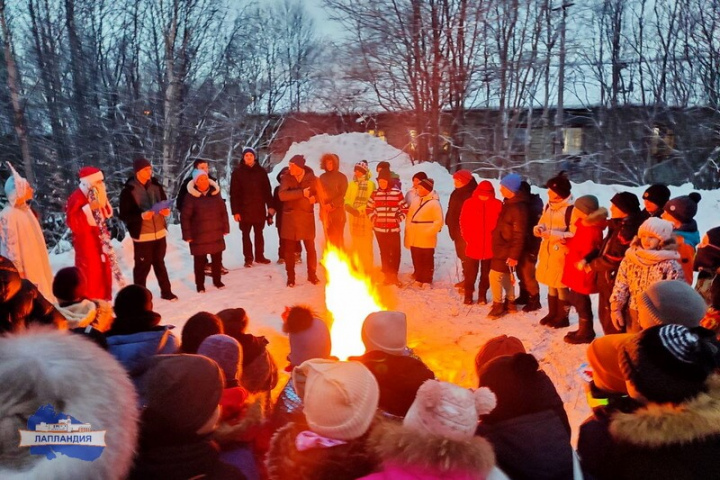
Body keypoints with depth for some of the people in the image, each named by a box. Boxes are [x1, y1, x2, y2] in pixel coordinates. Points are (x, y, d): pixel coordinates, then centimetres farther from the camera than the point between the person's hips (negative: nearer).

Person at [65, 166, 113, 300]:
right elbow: (72, 222, -28)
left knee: (104, 275, 17)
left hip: (99, 240, 9)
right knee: (89, 277, -6)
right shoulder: (76, 198, -18)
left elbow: (106, 214, 17)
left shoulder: (96, 195, 8)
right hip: (86, 242, -9)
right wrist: (89, 208, -34)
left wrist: (103, 201, -1)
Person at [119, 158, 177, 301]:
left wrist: (166, 210, -5)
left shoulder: (155, 186, 5)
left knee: (159, 263, 19)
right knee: (143, 266, 3)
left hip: (159, 232, 5)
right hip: (142, 235, -5)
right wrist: (141, 216, -27)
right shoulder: (128, 191, -12)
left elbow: (164, 203, 17)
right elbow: (124, 216, -12)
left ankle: (166, 291, 30)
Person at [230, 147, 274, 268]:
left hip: (259, 208, 2)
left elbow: (267, 190, 6)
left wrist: (270, 206, 0)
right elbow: (234, 193, -6)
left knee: (259, 234, 12)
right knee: (246, 235, 5)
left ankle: (259, 256, 22)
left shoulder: (261, 171, 5)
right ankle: (248, 258, 12)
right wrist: (235, 211, -11)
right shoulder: (237, 172, -2)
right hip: (244, 209, -2)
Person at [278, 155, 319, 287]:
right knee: (289, 249, 6)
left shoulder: (311, 178, -1)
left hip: (307, 218, 0)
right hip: (289, 218, 0)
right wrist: (301, 193, -23)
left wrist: (315, 198, -13)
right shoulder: (286, 178, -3)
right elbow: (282, 195, -18)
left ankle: (312, 274, 22)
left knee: (310, 248, 5)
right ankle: (290, 277, 19)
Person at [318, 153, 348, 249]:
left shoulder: (341, 177, 1)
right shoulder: (322, 177, 12)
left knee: (338, 237, -6)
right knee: (328, 237, 4)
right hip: (325, 211, 4)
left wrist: (332, 205, -14)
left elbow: (342, 194, -5)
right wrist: (323, 205, -2)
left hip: (338, 211, -3)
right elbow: (319, 193, 12)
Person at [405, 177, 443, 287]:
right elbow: (409, 217, 16)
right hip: (414, 238, 6)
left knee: (427, 261, 4)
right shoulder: (415, 200, 11)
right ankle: (419, 279, 24)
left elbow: (439, 221, -13)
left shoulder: (434, 202, -10)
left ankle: (427, 281, 13)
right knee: (417, 260, 13)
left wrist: (429, 232, -18)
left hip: (427, 239, -6)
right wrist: (408, 231, 7)